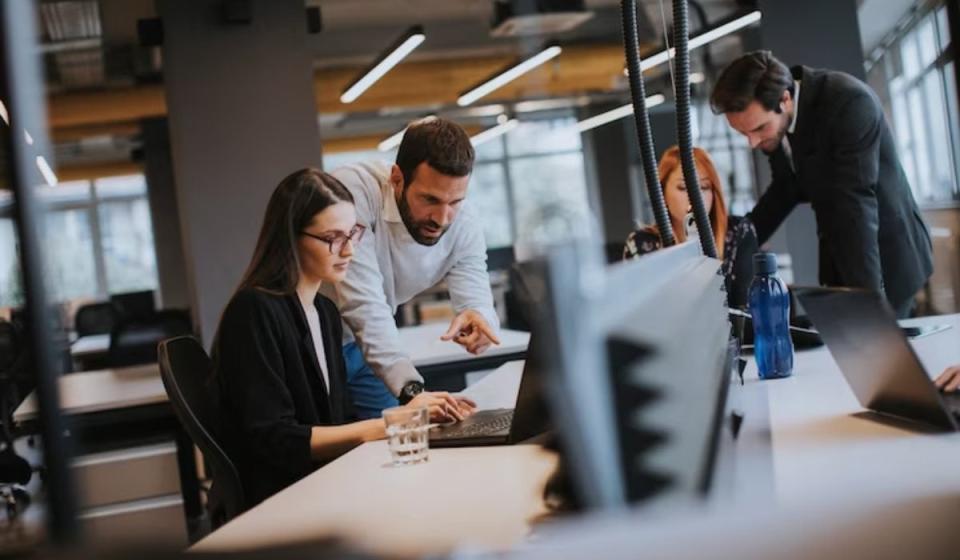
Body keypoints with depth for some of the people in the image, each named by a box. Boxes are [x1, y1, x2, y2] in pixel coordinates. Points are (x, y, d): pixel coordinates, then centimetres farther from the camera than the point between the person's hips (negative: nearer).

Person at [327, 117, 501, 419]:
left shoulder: (464, 226, -14)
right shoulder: (352, 192, -32)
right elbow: (364, 306, -37)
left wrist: (478, 319, -44)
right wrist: (412, 390, -46)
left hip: (360, 347, 5)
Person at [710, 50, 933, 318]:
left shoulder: (850, 102, -27)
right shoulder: (769, 115, -6)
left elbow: (855, 202, -33)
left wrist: (868, 297, -35)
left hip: (886, 254, -6)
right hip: (839, 255, 7)